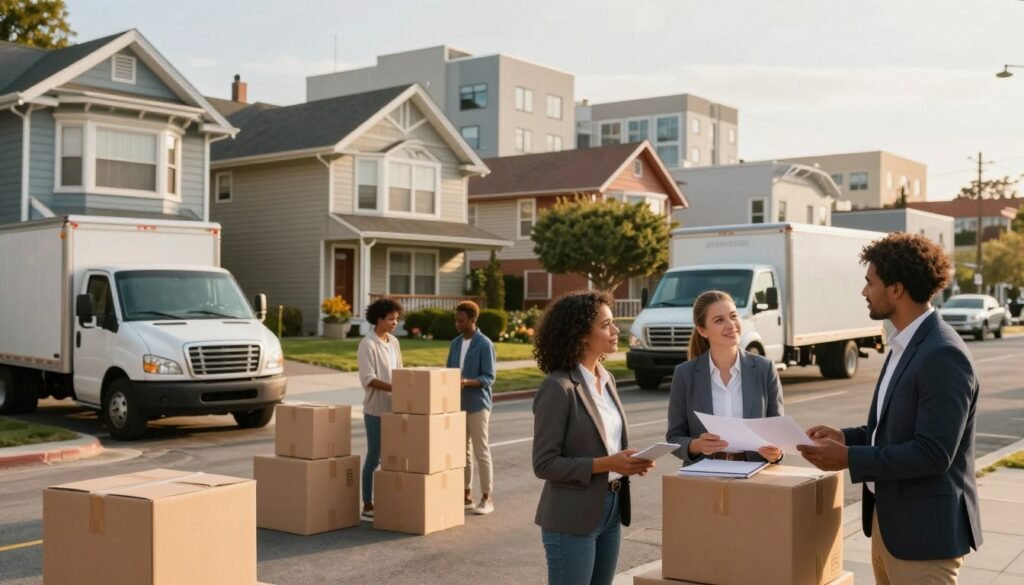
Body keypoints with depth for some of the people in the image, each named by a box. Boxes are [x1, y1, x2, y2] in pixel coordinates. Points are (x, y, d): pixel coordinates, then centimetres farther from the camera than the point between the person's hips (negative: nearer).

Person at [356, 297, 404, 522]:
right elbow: (368, 379, -18)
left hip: (393, 408, 7)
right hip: (376, 409, -7)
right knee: (374, 458, 0)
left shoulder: (393, 341, 10)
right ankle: (367, 507, 8)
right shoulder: (367, 344, -12)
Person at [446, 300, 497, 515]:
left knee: (481, 452, -1)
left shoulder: (484, 345, -9)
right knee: (462, 451, 10)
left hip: (477, 405, -6)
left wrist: (467, 382, -26)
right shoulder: (455, 343, 11)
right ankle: (466, 494, 19)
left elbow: (489, 378, -12)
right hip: (458, 404, 6)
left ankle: (487, 498, 6)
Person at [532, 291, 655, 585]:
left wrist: (629, 461, -2)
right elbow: (544, 464, -18)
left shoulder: (606, 379, 8)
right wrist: (605, 464, -23)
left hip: (610, 512, 8)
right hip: (572, 520, -8)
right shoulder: (558, 388, -17)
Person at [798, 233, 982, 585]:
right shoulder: (907, 344, 10)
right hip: (889, 519, 9)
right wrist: (846, 437, 3)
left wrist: (849, 458, -21)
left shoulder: (942, 354, -21)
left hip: (922, 529, -9)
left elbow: (932, 453, -24)